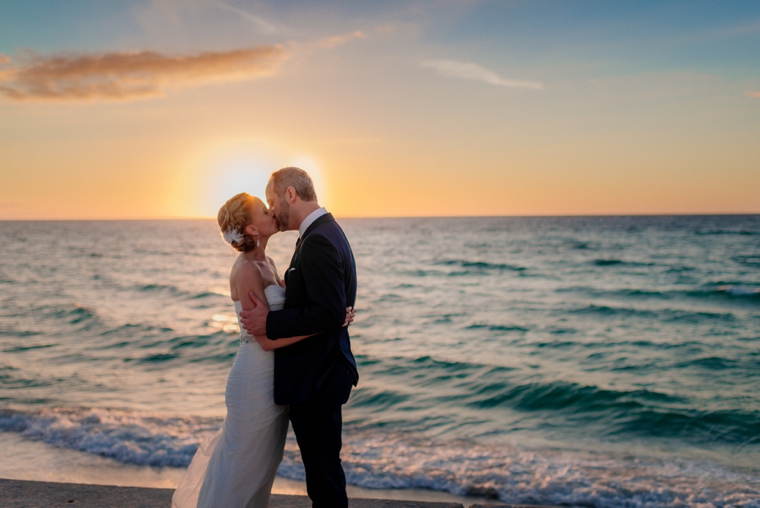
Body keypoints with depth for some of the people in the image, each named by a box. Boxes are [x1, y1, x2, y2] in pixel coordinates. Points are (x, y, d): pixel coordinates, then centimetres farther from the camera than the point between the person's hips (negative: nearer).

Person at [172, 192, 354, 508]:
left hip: (274, 376, 9)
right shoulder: (246, 270, -21)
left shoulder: (265, 263, 7)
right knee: (244, 462, 8)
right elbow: (268, 338, -24)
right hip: (256, 378, -9)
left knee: (266, 457, 22)